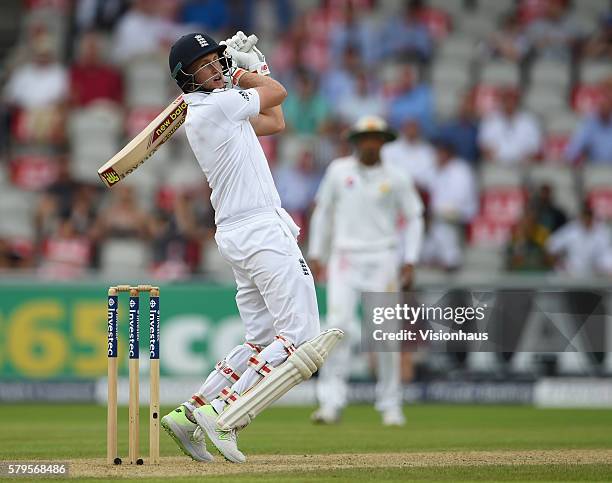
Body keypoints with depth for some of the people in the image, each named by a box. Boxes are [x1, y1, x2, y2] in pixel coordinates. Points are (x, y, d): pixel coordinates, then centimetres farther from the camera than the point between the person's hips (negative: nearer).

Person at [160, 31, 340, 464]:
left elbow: (275, 122, 27)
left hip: (236, 235, 10)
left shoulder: (206, 111, 18)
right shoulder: (218, 104, -10)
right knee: (301, 339, -12)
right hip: (262, 231, -10)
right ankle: (225, 416, -20)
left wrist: (253, 64, 27)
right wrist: (244, 72, 20)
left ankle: (189, 414, 5)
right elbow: (277, 92, 4)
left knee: (263, 342, 13)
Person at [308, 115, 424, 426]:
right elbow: (323, 210, 13)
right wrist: (316, 254, 10)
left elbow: (414, 217, 7)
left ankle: (390, 405, 9)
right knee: (338, 324, -13)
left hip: (382, 259, -1)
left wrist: (409, 261, 0)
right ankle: (331, 401, -14)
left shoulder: (396, 178, 1)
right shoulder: (338, 170, 5)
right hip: (344, 258, 1)